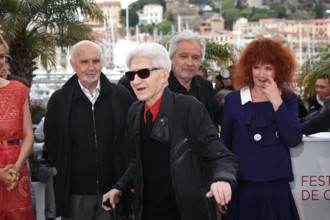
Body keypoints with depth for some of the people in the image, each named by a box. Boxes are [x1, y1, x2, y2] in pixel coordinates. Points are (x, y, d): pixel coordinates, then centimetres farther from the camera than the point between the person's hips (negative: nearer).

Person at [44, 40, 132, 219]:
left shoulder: (121, 95, 3)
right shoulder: (59, 100, 0)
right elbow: (51, 144, 6)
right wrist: (63, 179, 4)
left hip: (113, 190, 1)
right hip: (75, 195, -1)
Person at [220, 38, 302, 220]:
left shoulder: (288, 99, 4)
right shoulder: (233, 100, 3)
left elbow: (294, 140, -9)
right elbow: (224, 145, 7)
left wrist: (276, 102, -13)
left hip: (276, 187, 0)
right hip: (241, 189, 0)